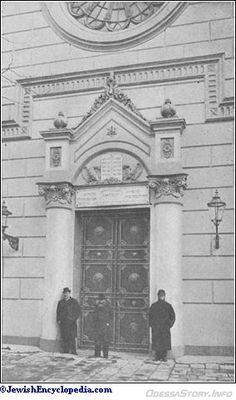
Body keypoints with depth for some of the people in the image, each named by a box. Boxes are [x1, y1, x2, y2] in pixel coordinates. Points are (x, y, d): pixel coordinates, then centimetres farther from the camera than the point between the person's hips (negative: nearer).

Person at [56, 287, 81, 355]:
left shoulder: (74, 301, 7)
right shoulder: (61, 302, 15)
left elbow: (79, 311, 6)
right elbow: (58, 312, 16)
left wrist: (75, 318, -5)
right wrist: (58, 320, 4)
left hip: (71, 322, -3)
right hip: (63, 323, 3)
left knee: (72, 337, -8)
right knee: (64, 338, 0)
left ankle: (73, 351, -4)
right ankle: (66, 351, 6)